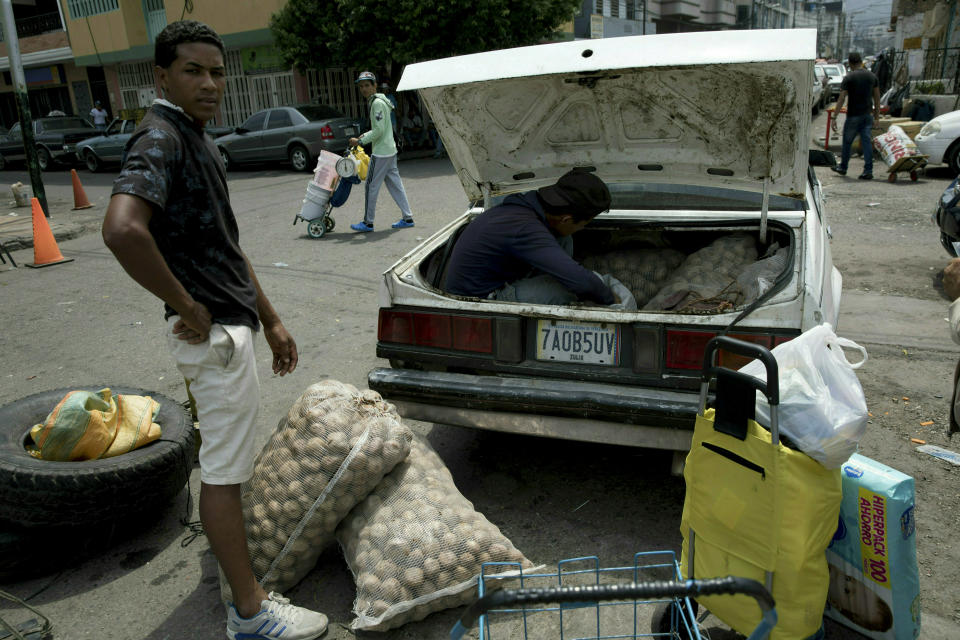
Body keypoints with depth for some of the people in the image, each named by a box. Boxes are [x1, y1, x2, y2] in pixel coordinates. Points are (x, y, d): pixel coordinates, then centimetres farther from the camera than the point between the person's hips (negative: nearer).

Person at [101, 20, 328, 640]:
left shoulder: (201, 142, 15)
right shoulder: (160, 138, -17)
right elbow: (122, 228, -36)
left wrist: (272, 320, 18)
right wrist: (189, 307, -24)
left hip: (232, 322, 10)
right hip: (213, 331, -10)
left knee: (227, 458, 24)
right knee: (223, 467, -1)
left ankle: (228, 544, 44)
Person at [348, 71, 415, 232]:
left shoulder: (377, 103, -15)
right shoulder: (376, 102, 15)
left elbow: (379, 131, -20)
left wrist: (360, 141, -14)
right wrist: (364, 136, 14)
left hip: (381, 153, -10)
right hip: (390, 150, 10)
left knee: (371, 186, -2)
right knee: (395, 184, 12)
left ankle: (368, 222, 5)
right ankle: (407, 218, 15)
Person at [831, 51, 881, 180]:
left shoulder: (848, 78, -10)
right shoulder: (872, 76, 5)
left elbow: (841, 99, -14)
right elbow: (877, 97, 11)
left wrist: (834, 118, -13)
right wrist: (877, 113, 22)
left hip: (853, 115, -4)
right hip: (867, 115, 4)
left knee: (847, 142, 11)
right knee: (867, 142, 3)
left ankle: (843, 167, 25)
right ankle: (868, 171, -1)